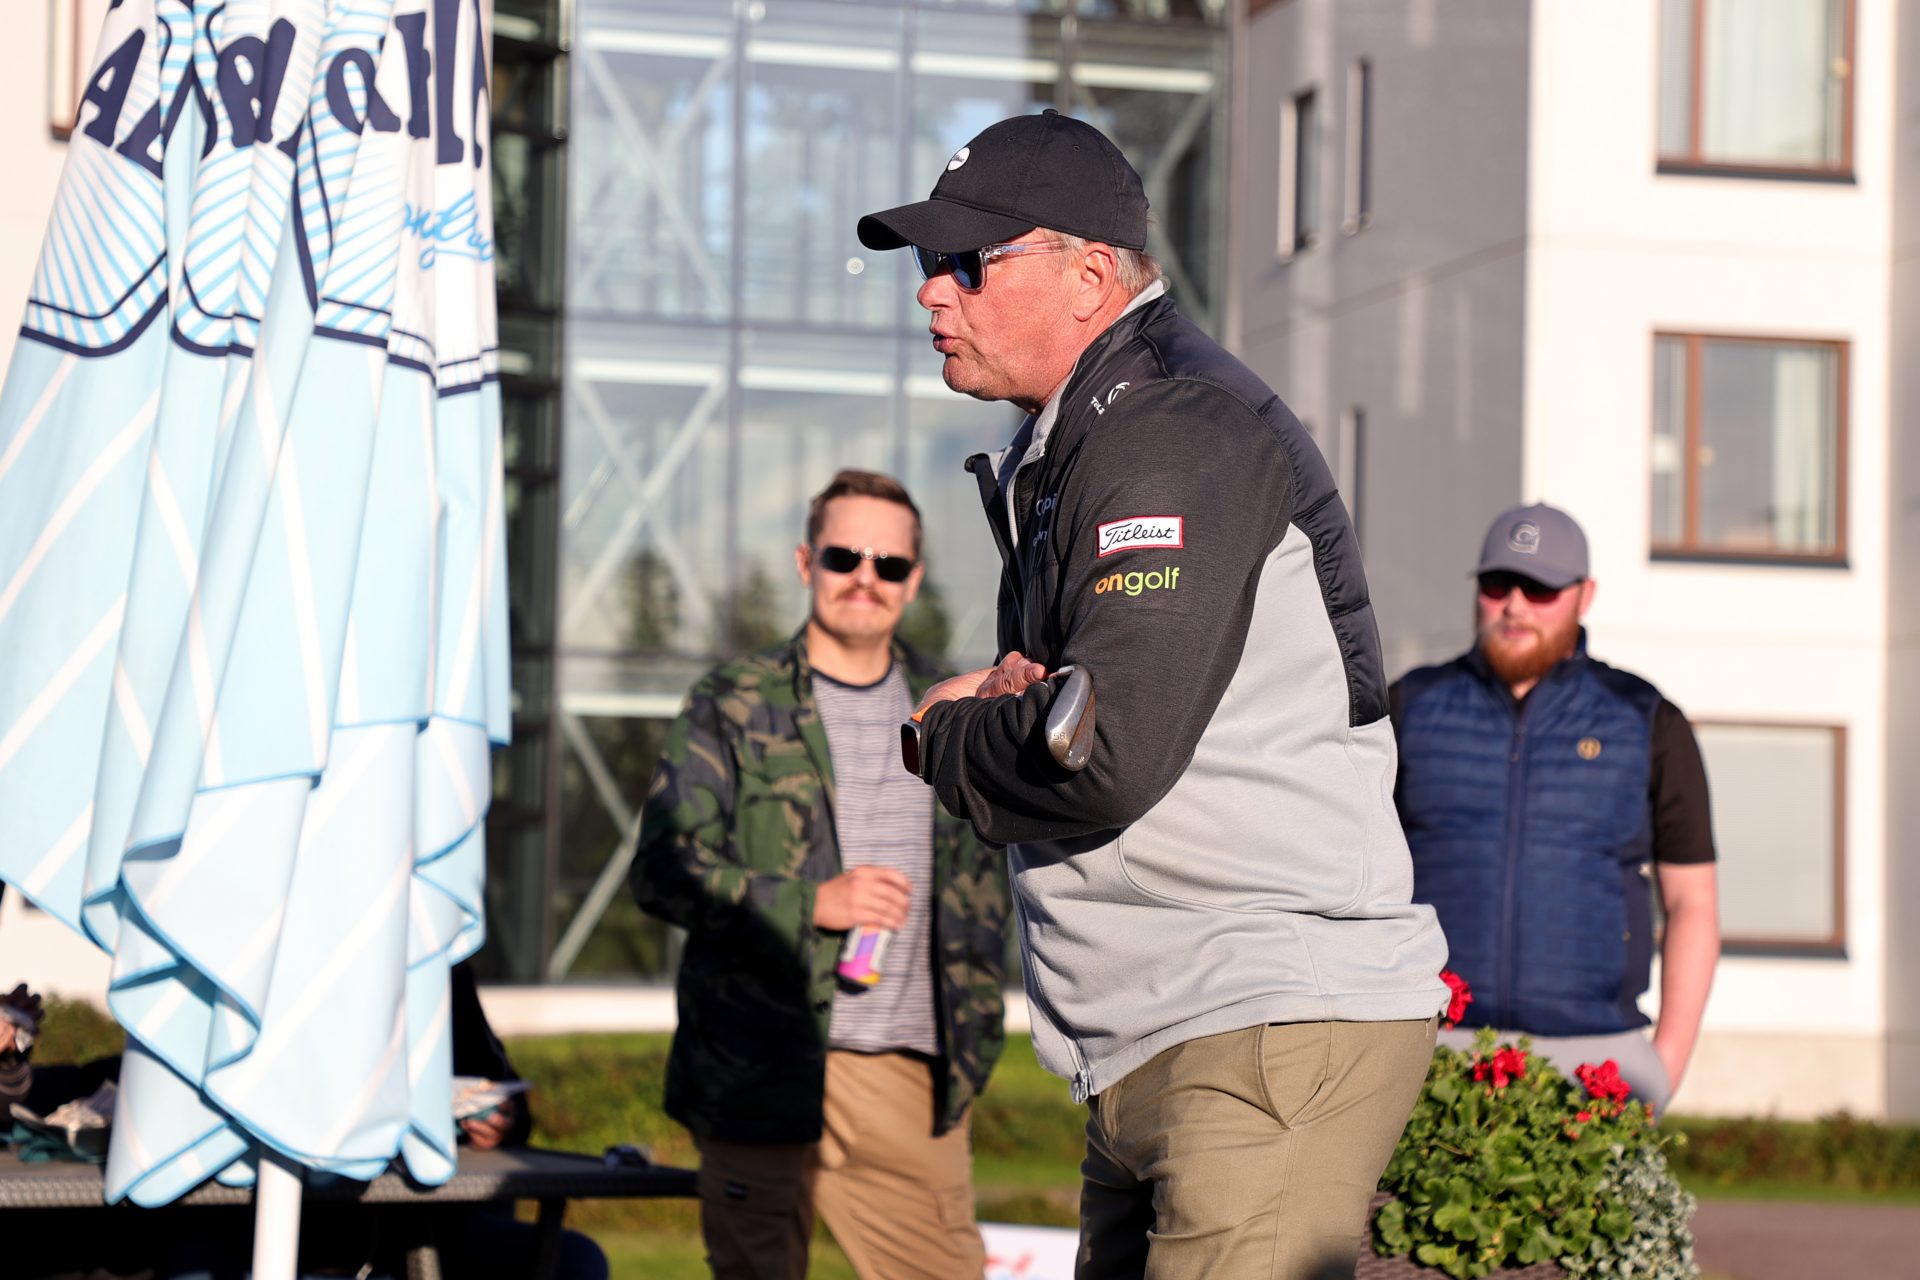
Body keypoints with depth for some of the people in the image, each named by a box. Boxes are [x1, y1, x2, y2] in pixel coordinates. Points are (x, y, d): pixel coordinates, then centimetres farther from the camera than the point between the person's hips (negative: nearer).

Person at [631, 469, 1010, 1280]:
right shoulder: (733, 706, 3)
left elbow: (985, 890, 22)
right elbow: (662, 869, -5)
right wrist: (810, 902, -14)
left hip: (911, 1075, 3)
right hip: (763, 1074, -3)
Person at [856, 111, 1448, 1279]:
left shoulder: (1176, 433, -14)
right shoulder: (1074, 445, 19)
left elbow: (1105, 758, -24)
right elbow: (1065, 706, 23)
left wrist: (941, 732, -4)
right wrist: (1005, 697, -1)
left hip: (1275, 1032, -11)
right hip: (1156, 1052, 11)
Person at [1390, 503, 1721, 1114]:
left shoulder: (1648, 725, 8)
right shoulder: (1412, 709, 11)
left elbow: (1692, 903, 8)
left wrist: (1666, 1064, -2)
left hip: (1590, 1061, 0)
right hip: (1429, 1057, 0)